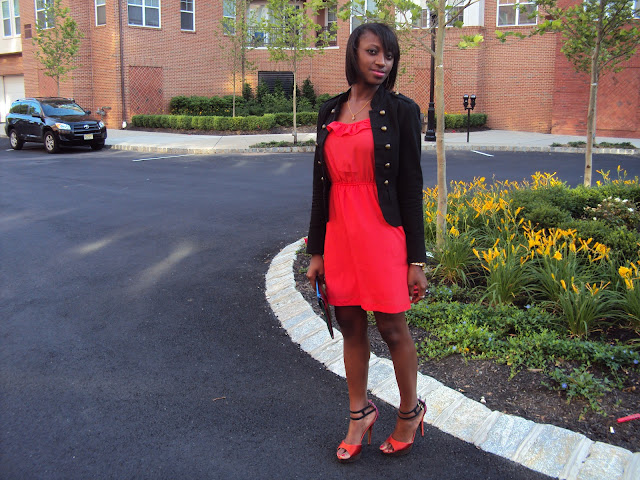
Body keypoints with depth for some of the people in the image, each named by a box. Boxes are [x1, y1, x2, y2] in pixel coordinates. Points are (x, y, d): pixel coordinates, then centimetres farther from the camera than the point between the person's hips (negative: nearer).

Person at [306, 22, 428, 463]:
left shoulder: (400, 110, -2)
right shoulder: (330, 112, 10)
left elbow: (411, 186, -4)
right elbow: (321, 183, 11)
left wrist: (417, 260, -7)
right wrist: (316, 252, 9)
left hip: (384, 234, -4)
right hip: (340, 235, 4)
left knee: (393, 330, 5)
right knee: (351, 327, 12)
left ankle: (411, 411, 29)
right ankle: (361, 413, 31)